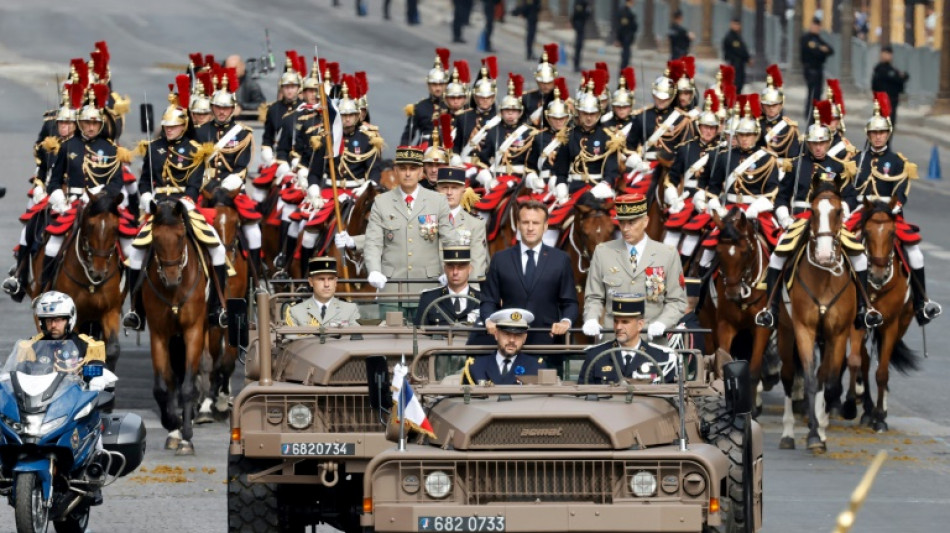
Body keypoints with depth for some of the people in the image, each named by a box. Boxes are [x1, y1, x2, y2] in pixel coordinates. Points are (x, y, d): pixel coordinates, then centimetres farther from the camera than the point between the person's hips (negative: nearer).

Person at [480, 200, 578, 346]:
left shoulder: (561, 260, 9)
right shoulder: (500, 260, 11)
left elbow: (569, 302, 9)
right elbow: (489, 300, 10)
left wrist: (566, 321, -12)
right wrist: (490, 320, -11)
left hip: (547, 339, 0)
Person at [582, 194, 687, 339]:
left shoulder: (668, 255, 8)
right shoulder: (603, 253, 11)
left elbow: (676, 301, 9)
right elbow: (593, 298, 14)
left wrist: (661, 323, -9)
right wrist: (591, 320, -6)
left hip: (652, 338, -1)